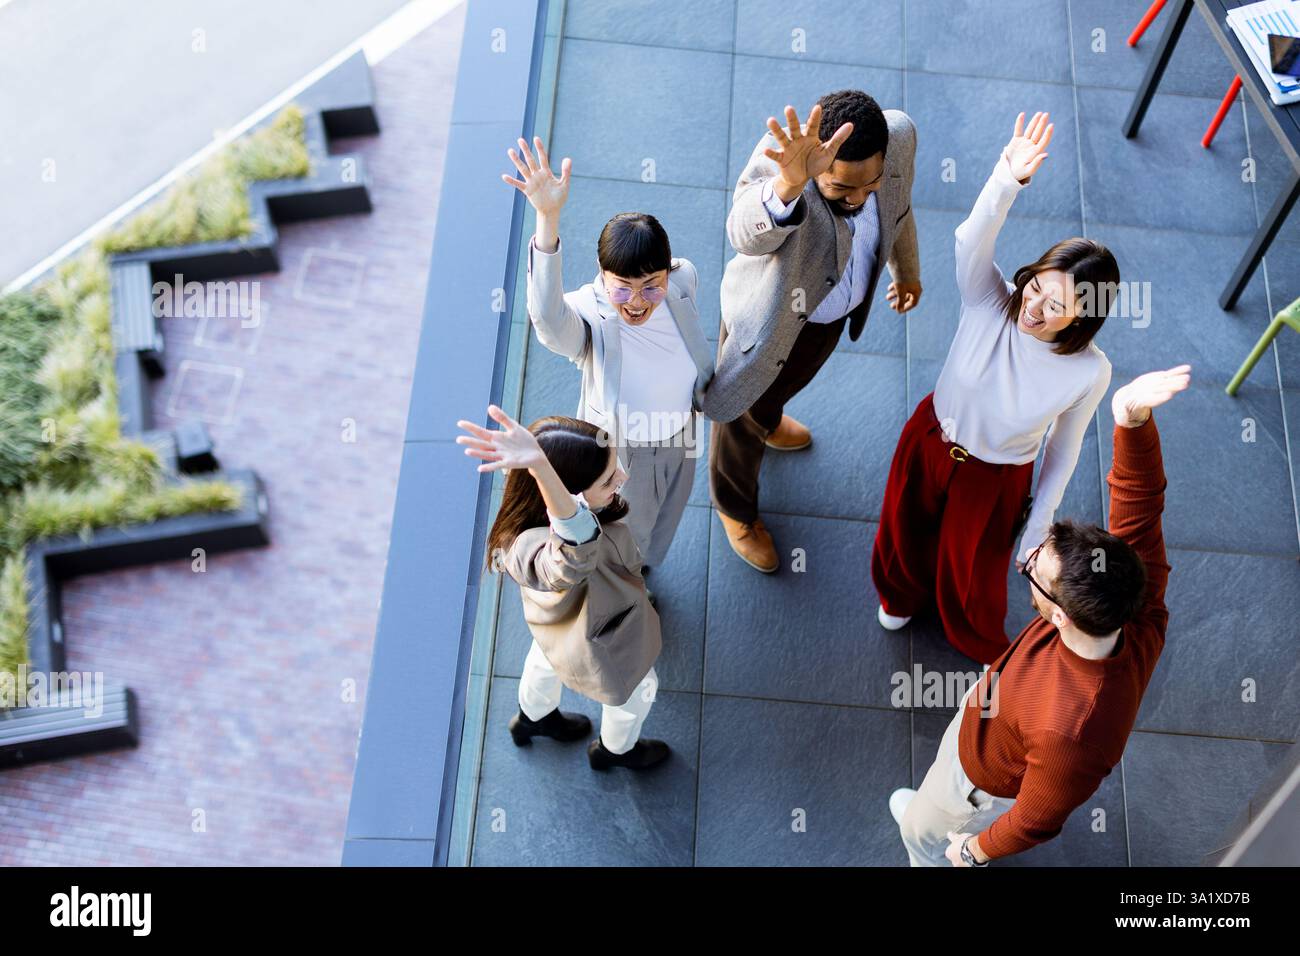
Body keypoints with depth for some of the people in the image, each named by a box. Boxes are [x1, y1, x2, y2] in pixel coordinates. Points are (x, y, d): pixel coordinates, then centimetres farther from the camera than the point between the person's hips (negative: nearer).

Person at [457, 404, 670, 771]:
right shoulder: (538, 547, -55)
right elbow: (575, 552, -82)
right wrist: (539, 465, -94)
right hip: (596, 642, -6)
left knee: (547, 659, 38)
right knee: (636, 690, 27)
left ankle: (533, 719, 73)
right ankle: (615, 750, 63)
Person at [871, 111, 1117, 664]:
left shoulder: (1089, 373, -29)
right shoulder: (989, 302, -30)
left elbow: (1063, 451, -13)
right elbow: (973, 240, -52)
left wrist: (1038, 531, -3)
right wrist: (1009, 179, -71)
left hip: (995, 481, -1)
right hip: (930, 442, 2)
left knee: (972, 575, 23)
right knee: (905, 537, 29)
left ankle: (984, 648, 60)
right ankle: (905, 594, 67)